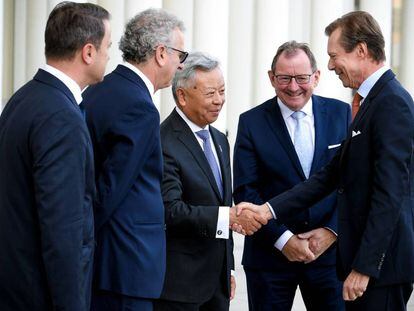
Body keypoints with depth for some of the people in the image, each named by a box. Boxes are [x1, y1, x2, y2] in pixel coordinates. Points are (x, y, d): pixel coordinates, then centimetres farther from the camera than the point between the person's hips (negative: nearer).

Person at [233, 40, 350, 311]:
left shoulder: (341, 114, 4)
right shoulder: (252, 122, -1)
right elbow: (245, 191, -6)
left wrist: (331, 231, -9)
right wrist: (283, 239, -13)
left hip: (329, 248, 1)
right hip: (270, 255, -1)